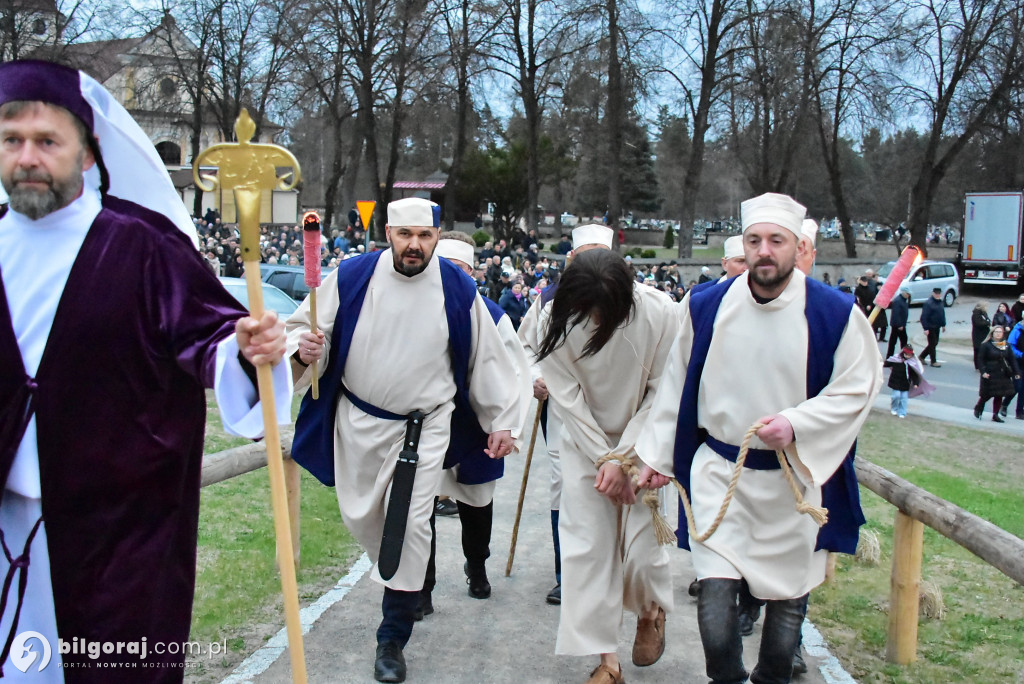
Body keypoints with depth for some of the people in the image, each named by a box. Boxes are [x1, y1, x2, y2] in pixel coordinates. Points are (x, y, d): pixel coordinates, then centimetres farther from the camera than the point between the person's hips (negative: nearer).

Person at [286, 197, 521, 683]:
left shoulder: (458, 289, -8)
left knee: (410, 525, -7)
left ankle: (393, 638, 7)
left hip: (427, 427, -2)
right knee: (361, 517, 13)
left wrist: (501, 421, 2)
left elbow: (486, 357, 0)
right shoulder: (351, 277, -10)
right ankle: (403, 580, 45)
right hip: (359, 421, 2)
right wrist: (303, 349, -26)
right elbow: (301, 327, -3)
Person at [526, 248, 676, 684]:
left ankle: (651, 611, 32)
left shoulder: (659, 313, -23)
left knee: (642, 544, -4)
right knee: (587, 547, -5)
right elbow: (569, 399, -12)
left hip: (644, 440, -1)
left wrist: (624, 458, -17)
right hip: (586, 444, 1)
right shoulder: (554, 323, -19)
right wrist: (605, 459, -15)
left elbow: (660, 393, -15)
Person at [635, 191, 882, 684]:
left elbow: (857, 388, -5)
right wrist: (657, 455, 9)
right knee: (714, 589, -8)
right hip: (718, 473, 1)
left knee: (789, 597, 12)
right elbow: (677, 385, 6)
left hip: (796, 477, 0)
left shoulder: (835, 314, -8)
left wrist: (795, 423, -19)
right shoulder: (707, 307, -2)